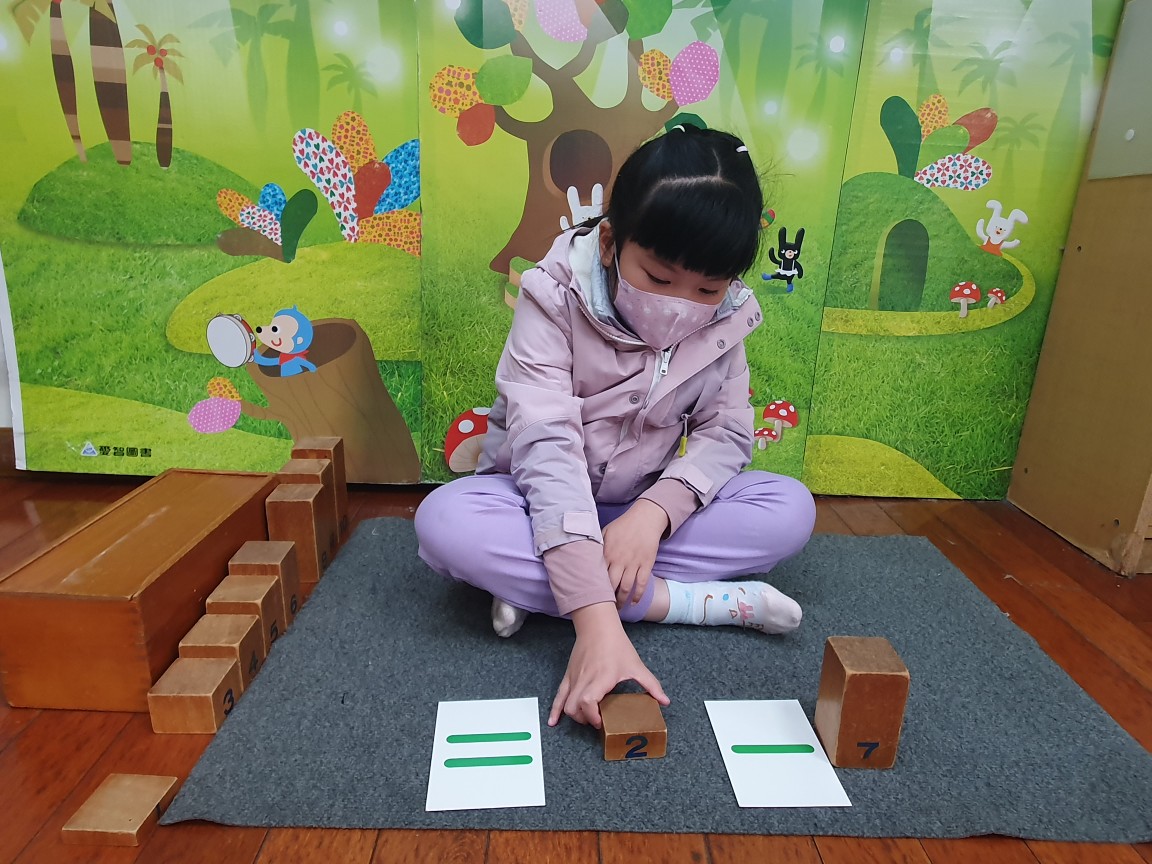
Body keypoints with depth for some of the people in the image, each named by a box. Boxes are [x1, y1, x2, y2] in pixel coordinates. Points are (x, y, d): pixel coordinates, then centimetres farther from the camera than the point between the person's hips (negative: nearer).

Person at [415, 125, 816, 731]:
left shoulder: (725, 318, -8)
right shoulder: (555, 298, -22)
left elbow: (727, 432, -8)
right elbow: (546, 447, -32)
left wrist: (656, 510, -31)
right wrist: (596, 620, -42)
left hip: (640, 512, 4)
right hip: (542, 506, -3)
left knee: (790, 509, -18)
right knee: (444, 523, -34)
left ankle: (530, 586, -22)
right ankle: (693, 601, -23)